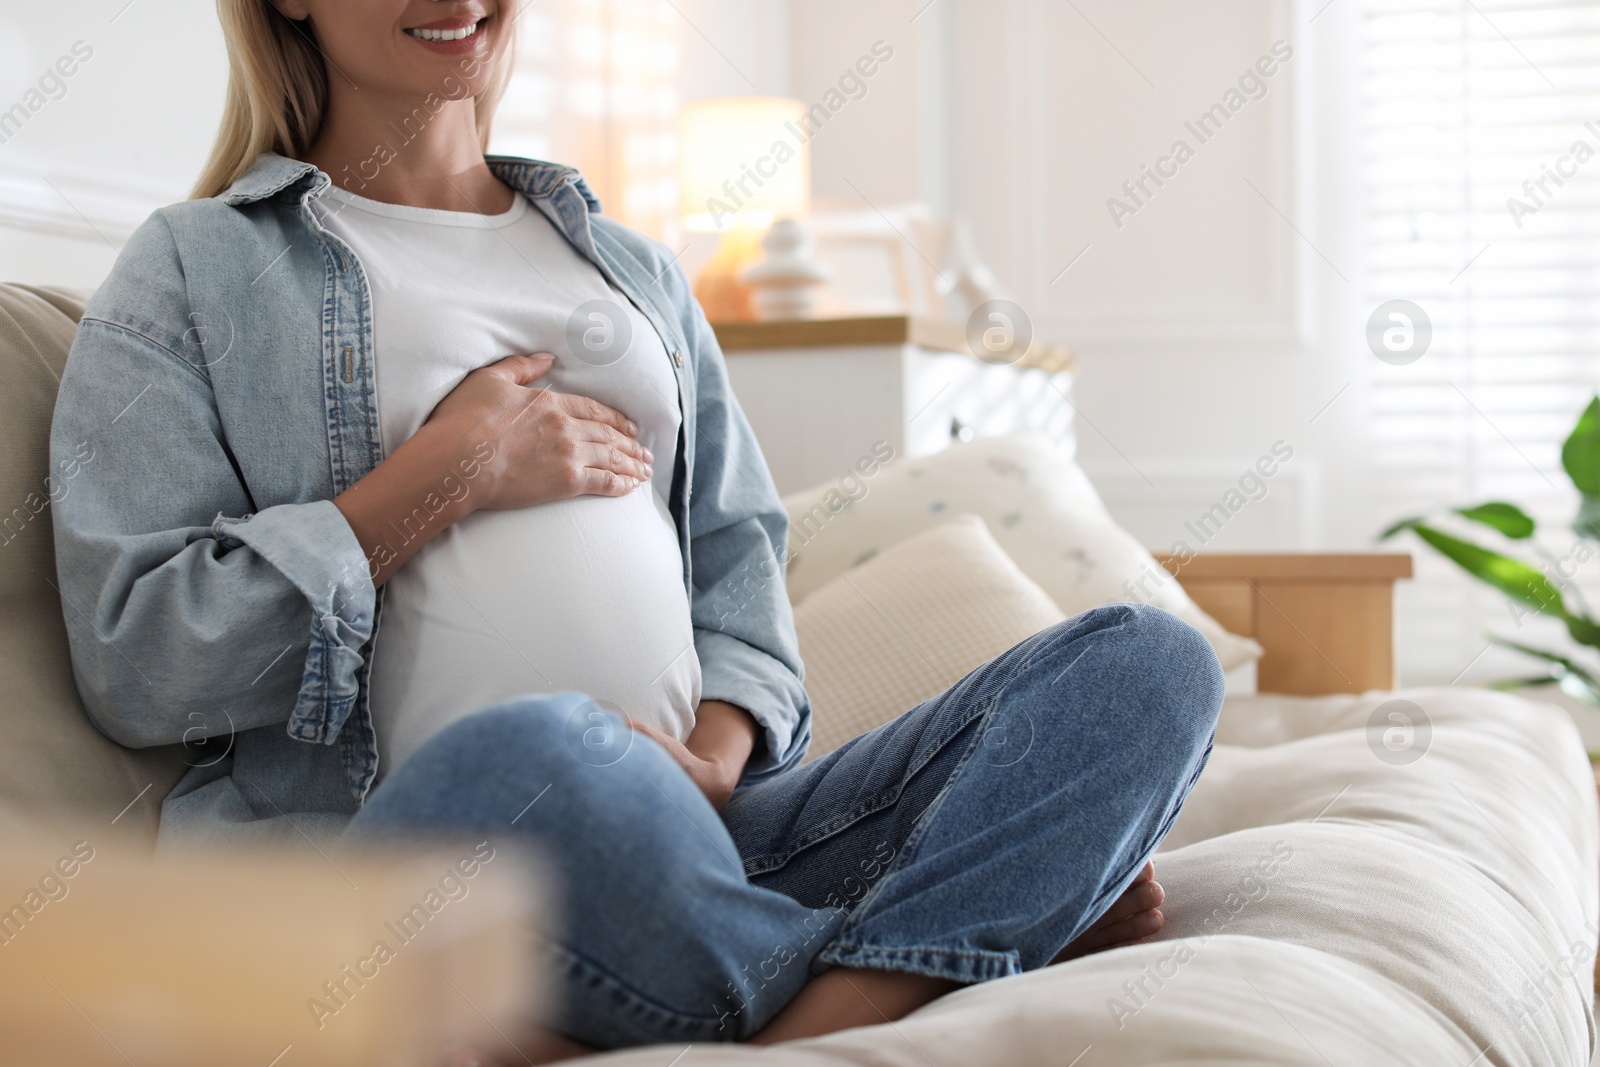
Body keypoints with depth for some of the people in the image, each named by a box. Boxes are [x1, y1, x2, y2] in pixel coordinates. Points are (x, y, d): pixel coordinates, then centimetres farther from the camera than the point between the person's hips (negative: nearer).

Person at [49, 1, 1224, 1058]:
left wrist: (715, 752, -4)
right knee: (534, 753, -42)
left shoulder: (636, 268, 25)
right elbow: (134, 665, 0)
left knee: (1151, 660, -12)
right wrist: (448, 474, -5)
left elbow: (739, 547, 19)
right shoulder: (199, 272, 10)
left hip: (700, 836, 5)